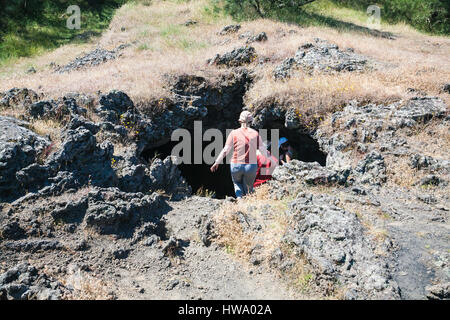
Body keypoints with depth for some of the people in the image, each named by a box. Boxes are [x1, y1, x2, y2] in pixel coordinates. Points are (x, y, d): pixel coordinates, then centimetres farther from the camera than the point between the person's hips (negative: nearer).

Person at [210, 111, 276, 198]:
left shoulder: (234, 133, -4)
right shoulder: (255, 133, -2)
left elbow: (225, 150, -6)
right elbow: (263, 150, 2)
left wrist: (217, 162, 2)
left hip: (236, 165, 0)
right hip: (251, 166, 0)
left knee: (237, 183, 25)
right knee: (248, 188, 17)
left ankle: (239, 197, 2)